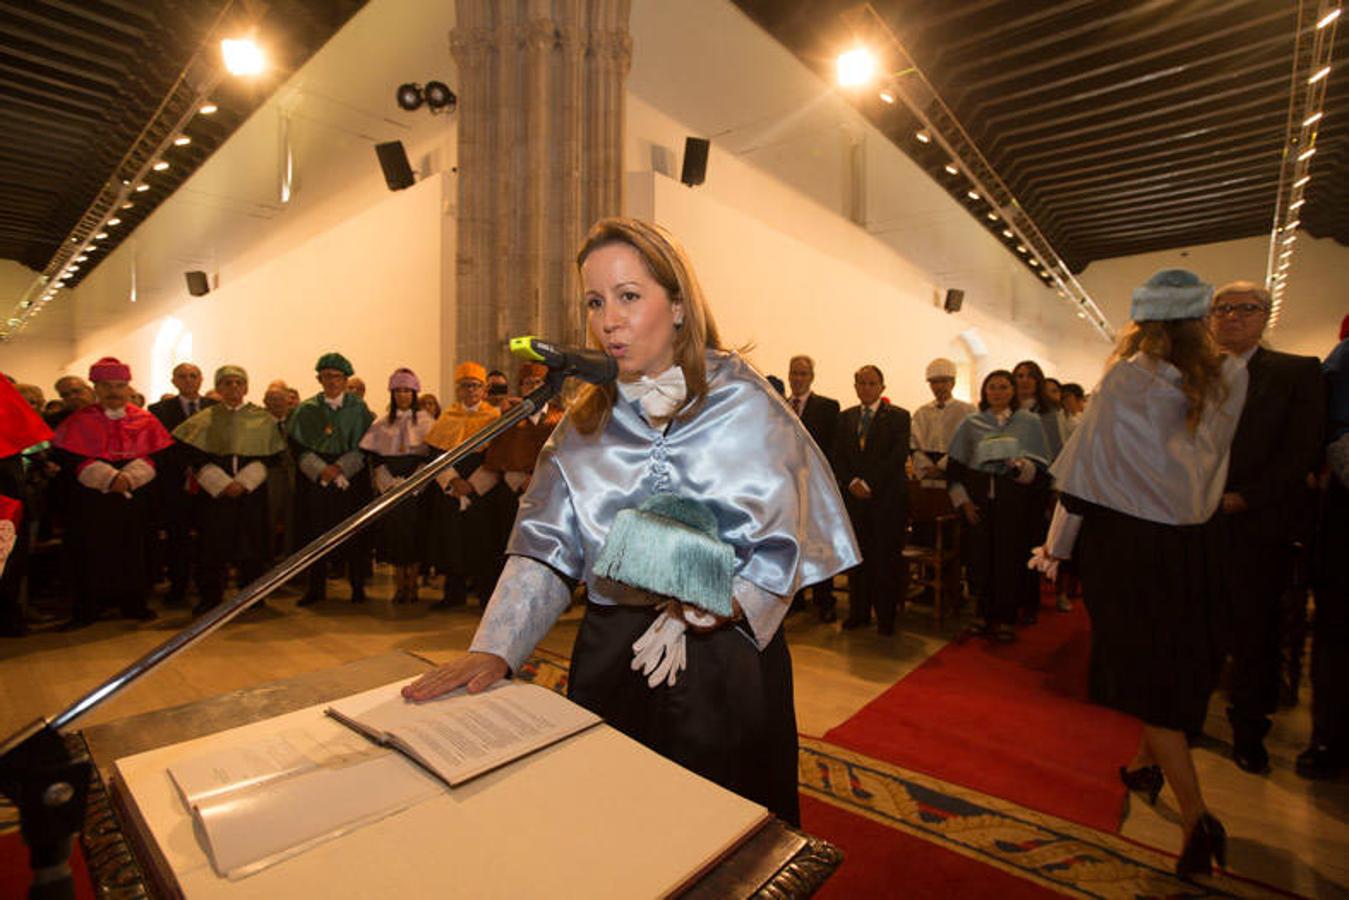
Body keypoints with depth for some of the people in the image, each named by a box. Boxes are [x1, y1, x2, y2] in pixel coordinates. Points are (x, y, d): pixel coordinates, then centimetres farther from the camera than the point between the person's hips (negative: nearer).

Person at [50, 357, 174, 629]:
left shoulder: (145, 421, 6)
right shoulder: (79, 421, 2)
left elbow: (156, 456, 0)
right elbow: (71, 459, -5)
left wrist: (130, 476, -17)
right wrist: (109, 477, -19)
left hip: (135, 498, 1)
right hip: (90, 498, -1)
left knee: (132, 551, 5)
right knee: (90, 553, 2)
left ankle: (133, 604, 17)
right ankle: (86, 610, 15)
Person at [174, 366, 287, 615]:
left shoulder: (262, 418, 5)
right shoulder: (205, 419, 7)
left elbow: (271, 455, 1)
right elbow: (195, 456, 0)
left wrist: (244, 481, -11)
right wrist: (221, 483, -12)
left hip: (252, 491, 0)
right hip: (213, 491, 0)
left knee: (250, 545, 1)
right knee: (213, 545, 0)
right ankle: (210, 597, 13)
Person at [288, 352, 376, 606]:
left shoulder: (359, 408, 5)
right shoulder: (306, 409, 7)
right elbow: (297, 445, 2)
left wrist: (340, 467, -12)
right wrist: (320, 468, -12)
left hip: (351, 478, -1)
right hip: (314, 479, 1)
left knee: (354, 534, 0)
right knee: (315, 533, 3)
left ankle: (357, 586, 11)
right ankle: (316, 587, 15)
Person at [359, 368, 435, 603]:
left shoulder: (426, 422, 4)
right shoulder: (382, 424, 11)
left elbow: (432, 455, -3)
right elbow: (374, 456, 5)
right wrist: (390, 483, -9)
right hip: (389, 490, 2)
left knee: (414, 535, -1)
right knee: (394, 535, 2)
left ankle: (412, 584, 9)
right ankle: (399, 586, 12)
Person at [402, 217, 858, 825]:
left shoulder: (746, 406, -6)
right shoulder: (585, 424, 4)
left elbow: (782, 547, -9)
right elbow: (545, 548, -2)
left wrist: (720, 605, -25)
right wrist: (494, 648, -14)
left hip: (728, 664, -2)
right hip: (609, 658, 3)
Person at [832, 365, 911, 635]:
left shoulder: (898, 417, 2)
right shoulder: (845, 417, 14)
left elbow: (898, 457, -8)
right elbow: (837, 457, 9)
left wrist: (869, 484, -13)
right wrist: (851, 482, -7)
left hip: (887, 498, -3)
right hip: (853, 497, 3)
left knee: (886, 558, 1)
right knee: (857, 557, 6)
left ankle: (886, 615, 12)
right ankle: (859, 611, 17)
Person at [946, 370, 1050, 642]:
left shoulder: (1030, 422, 6)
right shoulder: (971, 424, 8)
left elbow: (1041, 465, 2)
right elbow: (955, 465, 6)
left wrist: (1022, 465, -19)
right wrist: (962, 500, -2)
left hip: (1015, 500, -1)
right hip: (977, 500, 1)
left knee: (1010, 557, 1)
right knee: (979, 556, 2)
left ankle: (1004, 619, 15)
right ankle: (983, 614, 17)